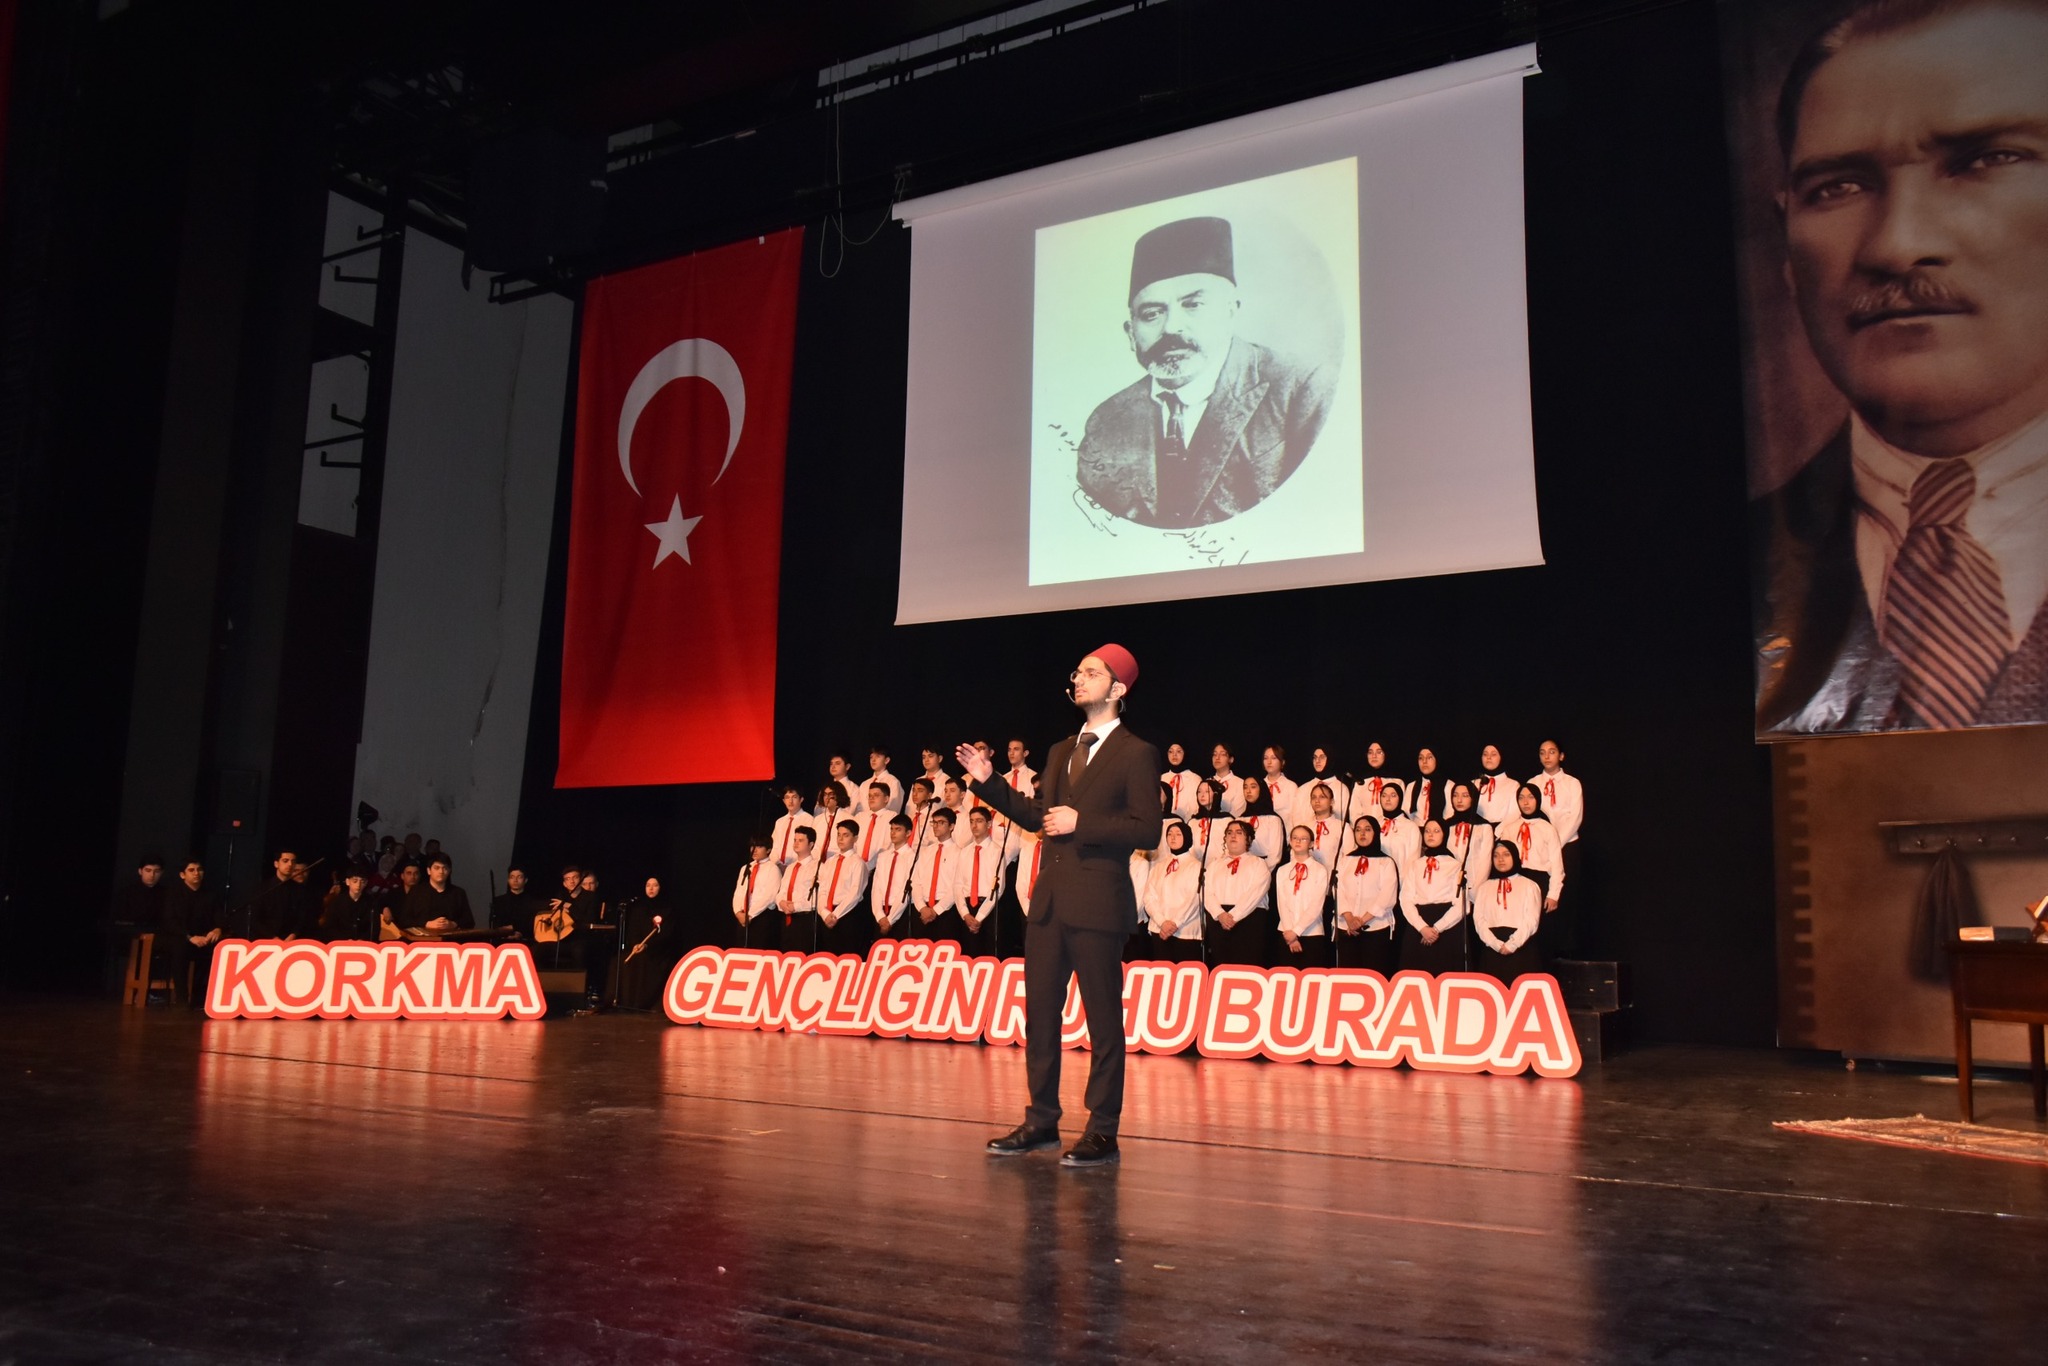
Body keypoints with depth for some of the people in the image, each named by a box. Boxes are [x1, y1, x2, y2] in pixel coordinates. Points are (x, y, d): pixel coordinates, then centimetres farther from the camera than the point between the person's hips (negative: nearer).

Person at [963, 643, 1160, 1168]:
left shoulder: (1136, 754, -5)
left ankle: (1103, 1132, 8)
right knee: (1039, 1011, 11)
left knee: (1102, 1017, 0)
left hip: (1097, 904, -7)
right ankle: (1041, 1120, 23)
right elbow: (1035, 815, 20)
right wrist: (988, 782, 11)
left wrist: (1081, 822, -17)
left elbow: (1146, 829, -13)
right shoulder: (1060, 752, 18)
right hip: (1049, 900, 8)